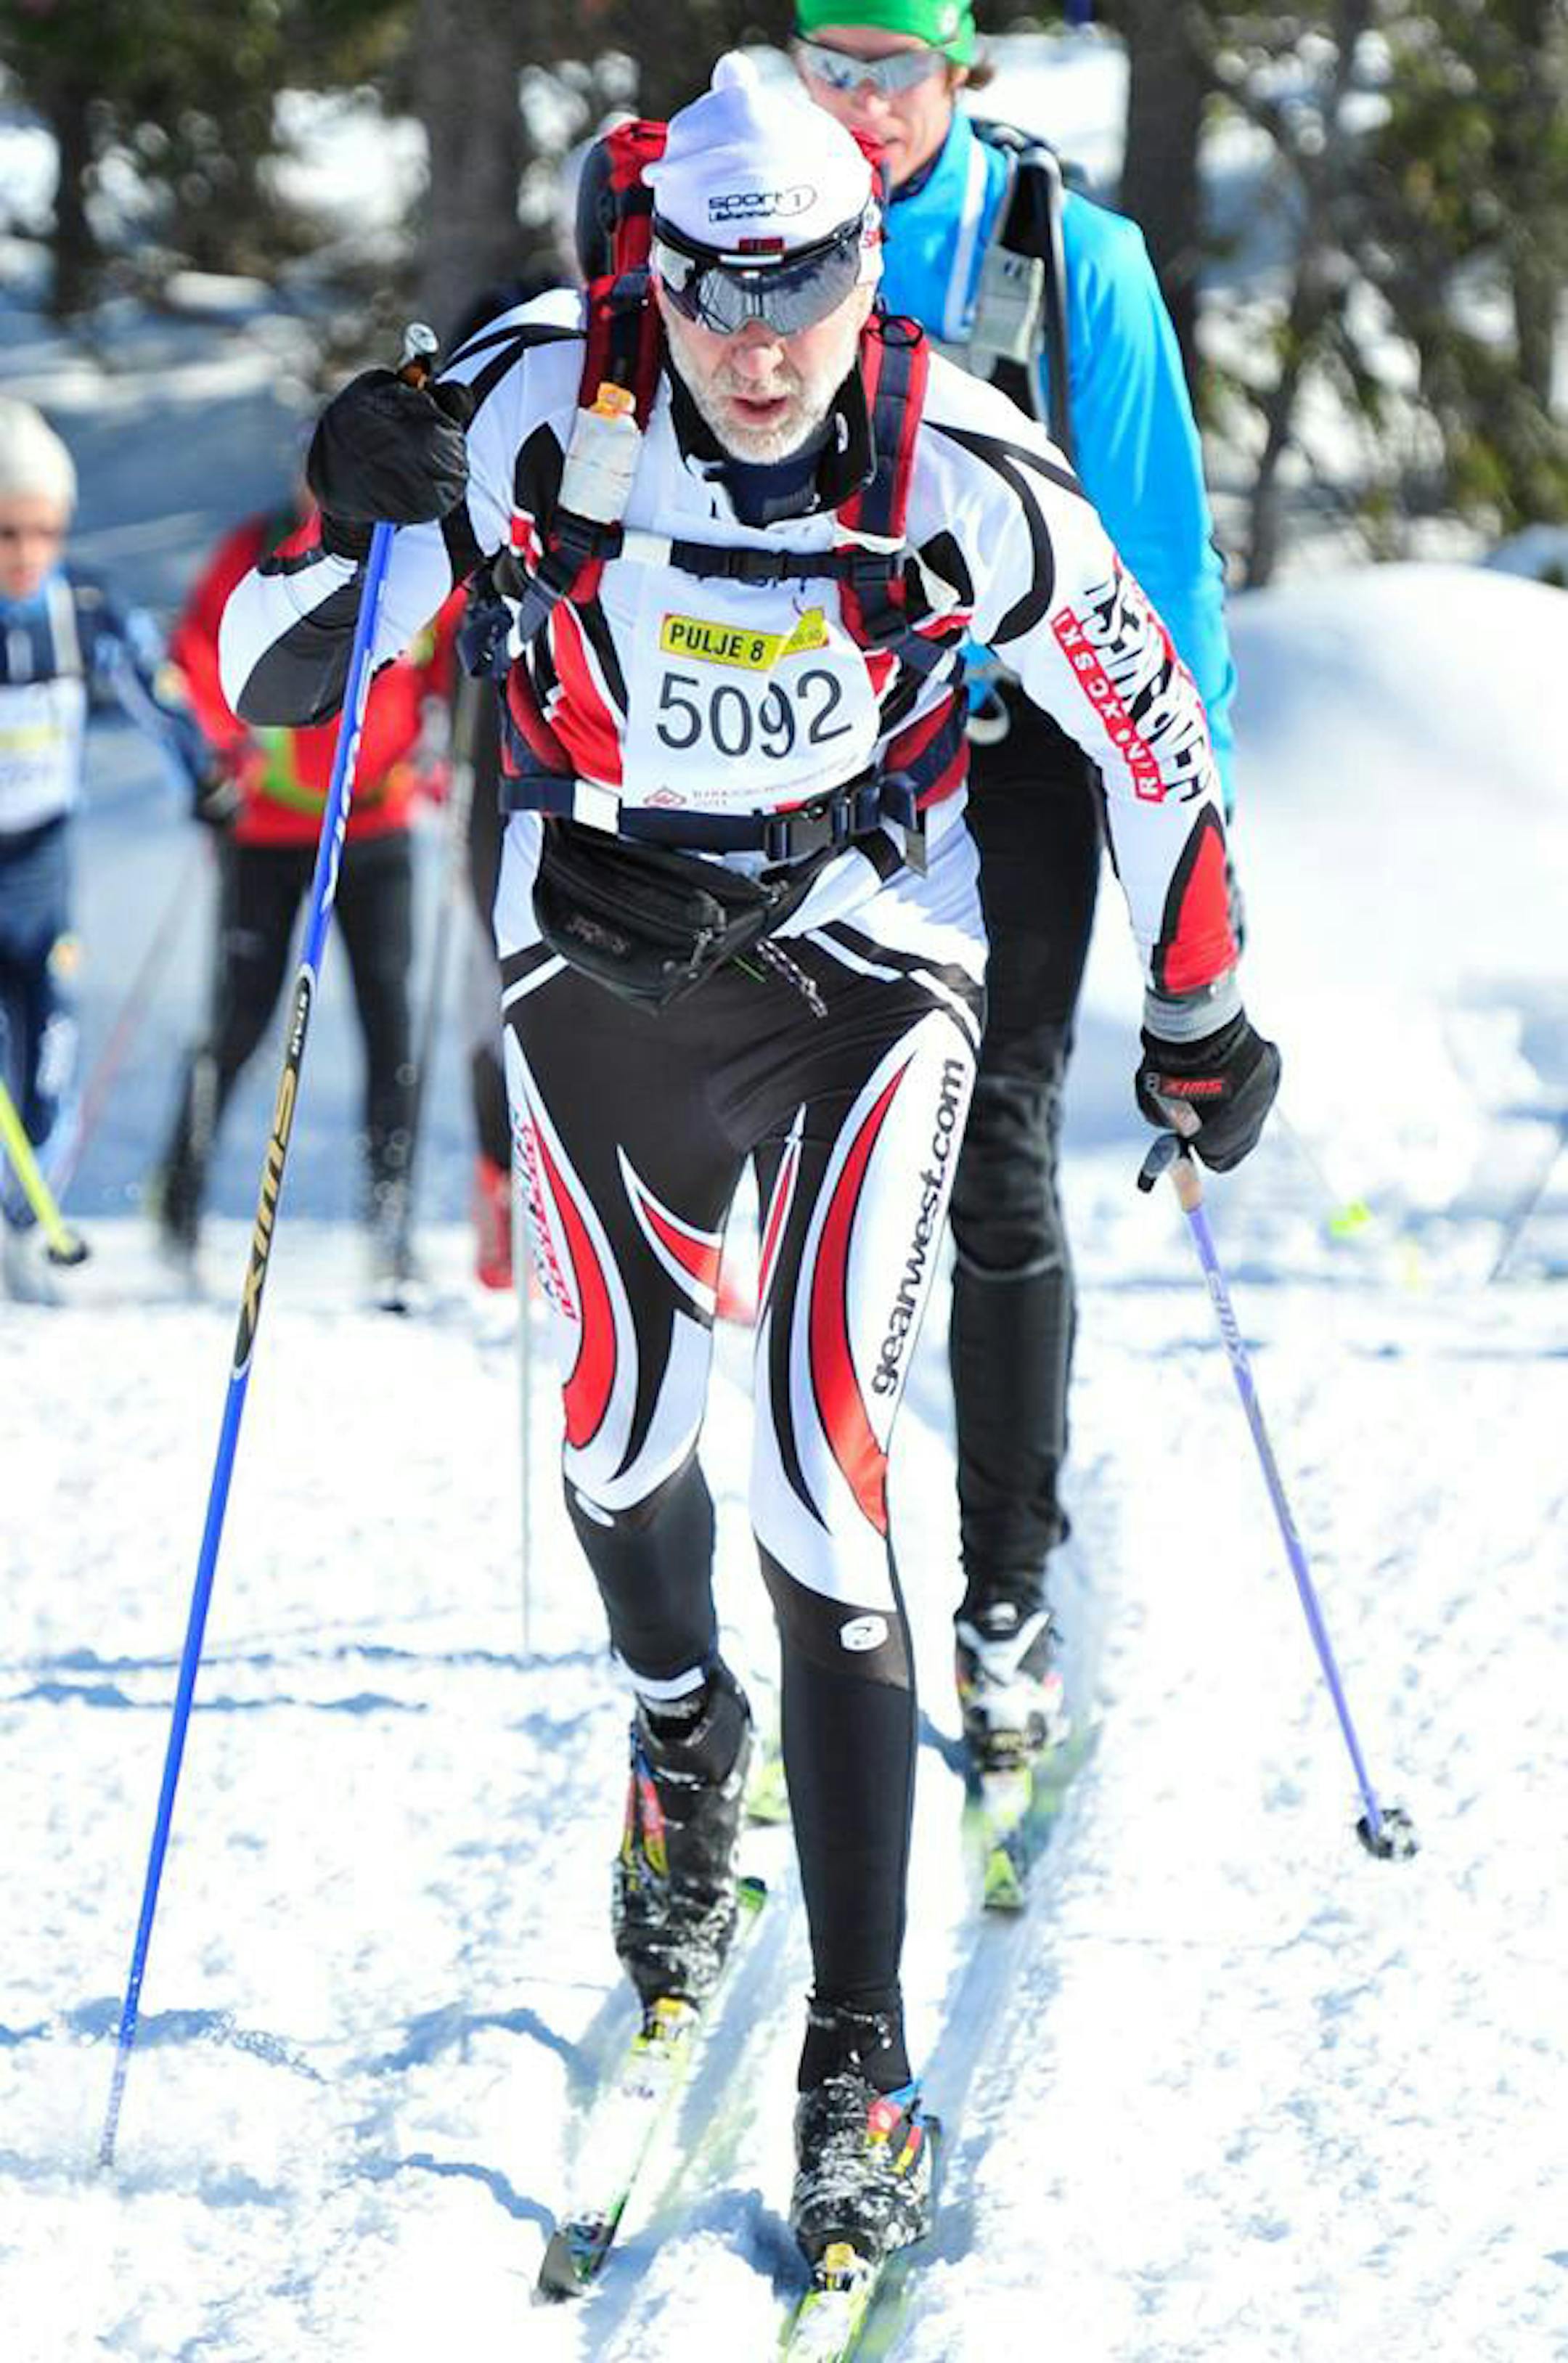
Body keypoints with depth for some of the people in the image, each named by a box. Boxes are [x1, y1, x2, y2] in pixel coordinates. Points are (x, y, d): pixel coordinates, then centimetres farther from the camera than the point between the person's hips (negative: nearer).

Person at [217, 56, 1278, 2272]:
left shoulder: (958, 469, -20)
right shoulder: (549, 409, -20)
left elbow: (1145, 718, -3)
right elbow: (261, 682, -18)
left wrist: (1202, 1013, 5)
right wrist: (353, 528, -39)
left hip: (865, 976, -2)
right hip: (601, 973, 2)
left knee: (820, 1477, -15)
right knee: (622, 1428, 17)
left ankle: (860, 2059, -12)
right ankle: (685, 1752, 53)